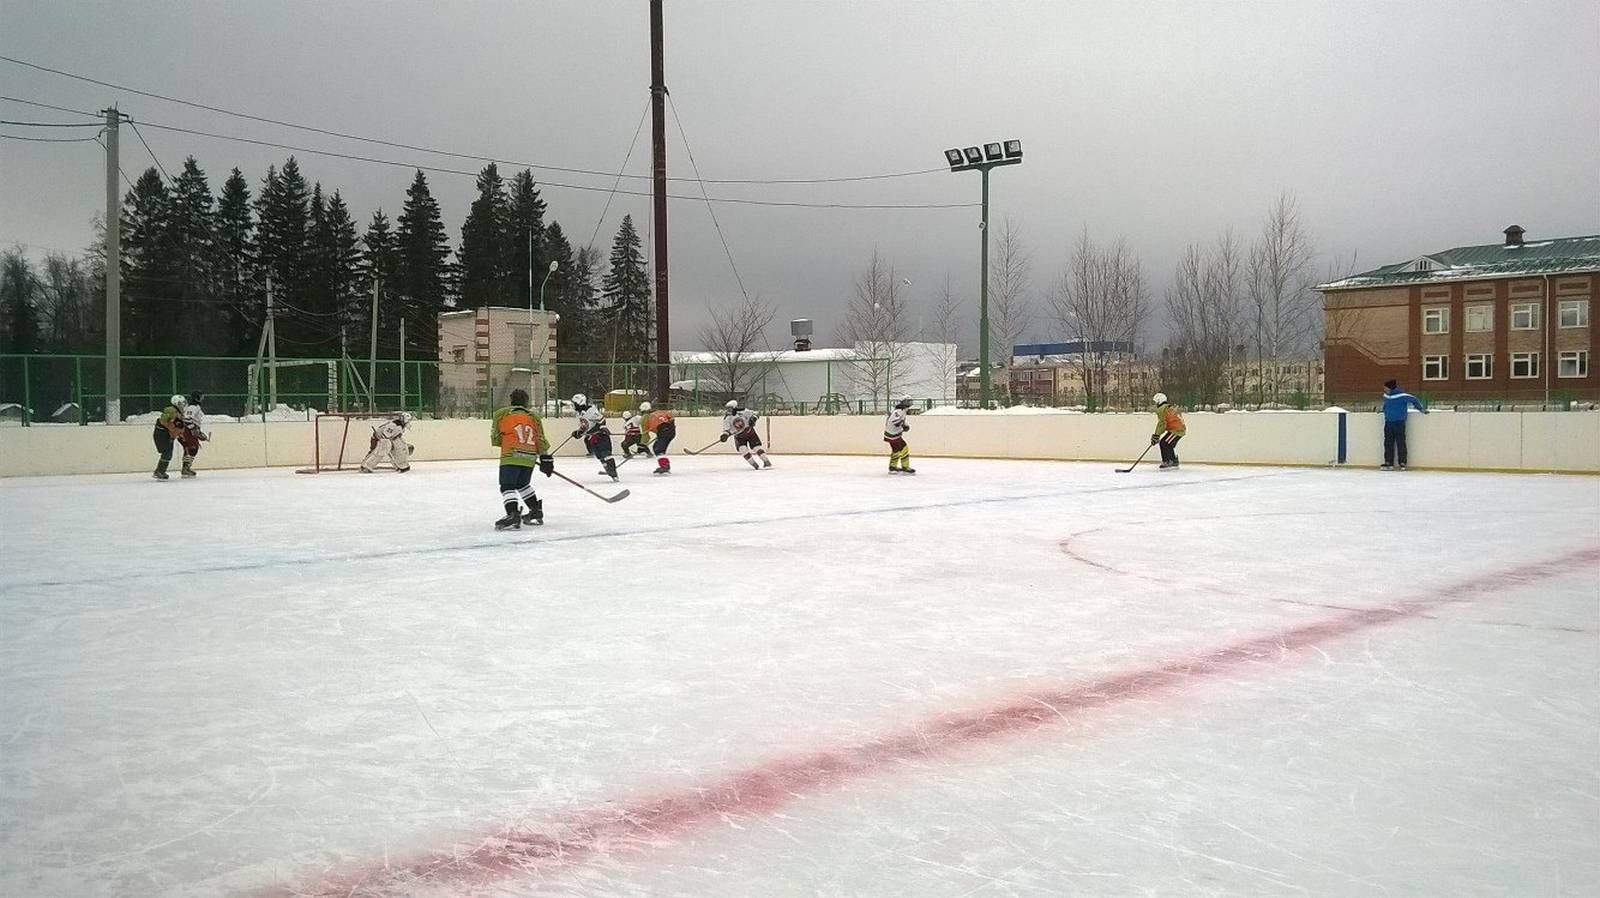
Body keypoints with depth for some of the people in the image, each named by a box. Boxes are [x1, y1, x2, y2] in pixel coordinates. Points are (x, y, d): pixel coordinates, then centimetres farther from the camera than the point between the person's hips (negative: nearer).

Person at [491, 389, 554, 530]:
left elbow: (495, 439, 10)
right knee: (523, 484, 25)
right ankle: (536, 513, 29)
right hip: (529, 458, 5)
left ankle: (513, 514, -27)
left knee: (507, 486, -7)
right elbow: (541, 440, 14)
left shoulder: (501, 414, 8)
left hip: (511, 456, -5)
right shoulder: (534, 417, 17)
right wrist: (546, 458, 19)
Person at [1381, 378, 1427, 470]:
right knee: (1388, 443, 6)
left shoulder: (1402, 395, -14)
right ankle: (1388, 462, 11)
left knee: (1400, 443, -2)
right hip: (1388, 423, 6)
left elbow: (1414, 400, -8)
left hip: (1399, 422, -6)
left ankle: (1402, 462, 4)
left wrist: (1422, 409, -2)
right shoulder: (1386, 396, 7)